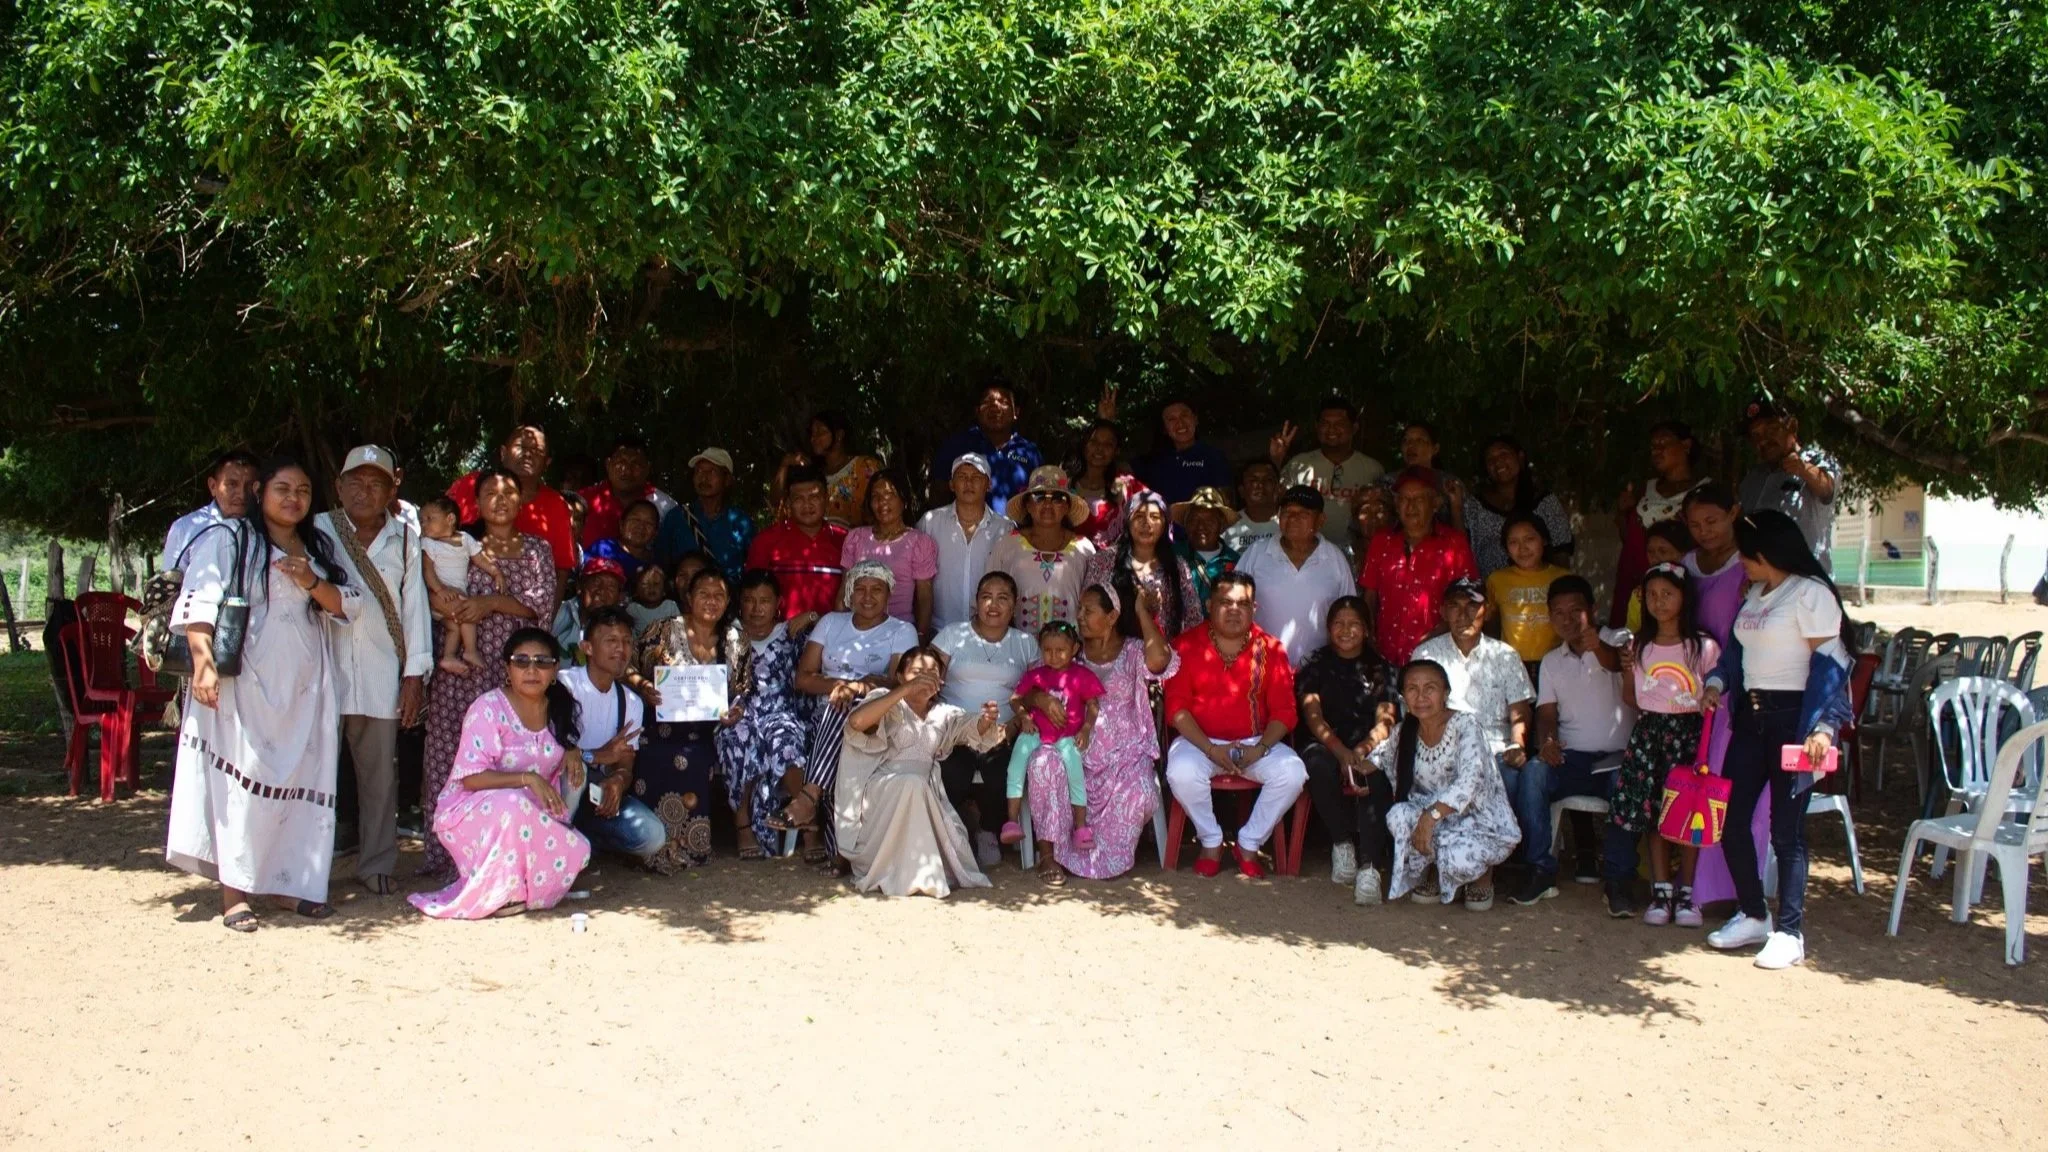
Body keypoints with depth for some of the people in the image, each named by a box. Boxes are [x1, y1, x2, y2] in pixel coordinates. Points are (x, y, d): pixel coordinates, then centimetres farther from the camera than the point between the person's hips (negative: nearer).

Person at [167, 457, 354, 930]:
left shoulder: (317, 549, 17)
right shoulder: (228, 541, 0)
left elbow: (347, 605, 11)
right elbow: (198, 603, -10)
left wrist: (312, 583, -8)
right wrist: (204, 664, -21)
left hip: (305, 685, 5)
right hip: (245, 682, -5)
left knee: (299, 782, 5)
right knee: (243, 782, -7)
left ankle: (285, 882, 14)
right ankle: (234, 892, -3)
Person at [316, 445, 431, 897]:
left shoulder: (405, 539, 9)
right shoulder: (319, 531, 5)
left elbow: (414, 605, 7)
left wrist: (415, 674, 2)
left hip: (382, 672, 2)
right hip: (325, 667, -1)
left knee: (380, 770, 5)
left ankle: (376, 863, 14)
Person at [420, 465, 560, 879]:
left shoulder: (537, 550, 13)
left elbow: (543, 602, 1)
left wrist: (492, 602, -9)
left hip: (516, 666, 0)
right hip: (465, 666, 1)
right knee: (452, 756, -5)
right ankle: (447, 852, -1)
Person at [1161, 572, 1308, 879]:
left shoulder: (1270, 649, 1)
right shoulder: (1187, 645, -3)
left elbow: (1284, 710, -1)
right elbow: (1176, 707, -8)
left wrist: (1260, 749, -19)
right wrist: (1211, 750, -20)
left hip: (1255, 742, 2)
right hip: (1200, 740, -2)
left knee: (1292, 772, -25)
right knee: (1182, 772, -34)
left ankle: (1249, 844, -3)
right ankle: (1211, 842, -6)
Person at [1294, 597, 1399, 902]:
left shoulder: (1380, 668, 14)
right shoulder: (1315, 665, 11)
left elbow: (1385, 720, 1)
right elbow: (1313, 715, -4)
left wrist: (1363, 750, -22)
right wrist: (1342, 752, -23)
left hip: (1369, 747, 0)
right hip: (1325, 746, 0)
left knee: (1377, 773, -36)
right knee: (1319, 766, -37)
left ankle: (1369, 866, -40)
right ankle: (1342, 843, -16)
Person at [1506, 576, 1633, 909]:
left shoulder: (1614, 643, 4)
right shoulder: (1552, 661, 18)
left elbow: (1617, 663, -21)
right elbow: (1547, 713, 10)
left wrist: (1598, 648, -46)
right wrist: (1547, 741, -14)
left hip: (1617, 757, -3)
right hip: (1571, 758, 3)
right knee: (1531, 773, -27)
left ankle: (1620, 881, -24)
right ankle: (1541, 871, -21)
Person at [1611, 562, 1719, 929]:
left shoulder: (1704, 647, -1)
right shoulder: (1638, 647, 8)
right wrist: (1627, 670, -2)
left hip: (1689, 733, -3)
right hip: (1648, 732, 3)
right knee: (1652, 813, 2)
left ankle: (1687, 893, 7)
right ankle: (1660, 891, 10)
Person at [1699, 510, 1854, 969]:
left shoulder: (1810, 593, -11)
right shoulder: (1754, 594, 15)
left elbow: (1829, 663, -16)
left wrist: (1822, 727, -24)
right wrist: (1717, 682, 3)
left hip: (1792, 716, -9)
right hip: (1750, 716, 9)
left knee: (1786, 829, -4)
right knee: (1730, 819, 8)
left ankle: (1789, 932, 4)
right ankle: (1753, 916, 23)